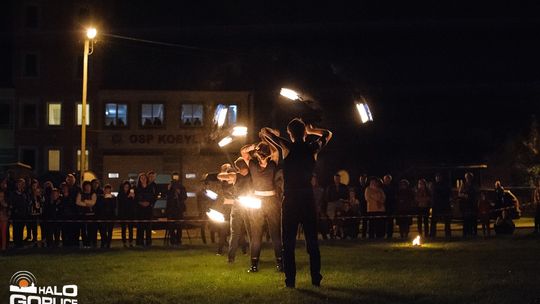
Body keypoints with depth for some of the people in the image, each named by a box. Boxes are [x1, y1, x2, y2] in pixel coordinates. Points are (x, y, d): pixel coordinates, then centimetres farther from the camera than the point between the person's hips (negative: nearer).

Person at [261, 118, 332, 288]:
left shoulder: (288, 147, -5)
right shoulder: (313, 148, 2)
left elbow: (264, 131, 5)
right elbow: (328, 134, 23)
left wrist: (276, 134, 25)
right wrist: (311, 131, 26)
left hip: (290, 199, -2)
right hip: (308, 199, 2)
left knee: (289, 242, 1)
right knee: (312, 241, 8)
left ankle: (290, 280, -3)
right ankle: (316, 279, 8)